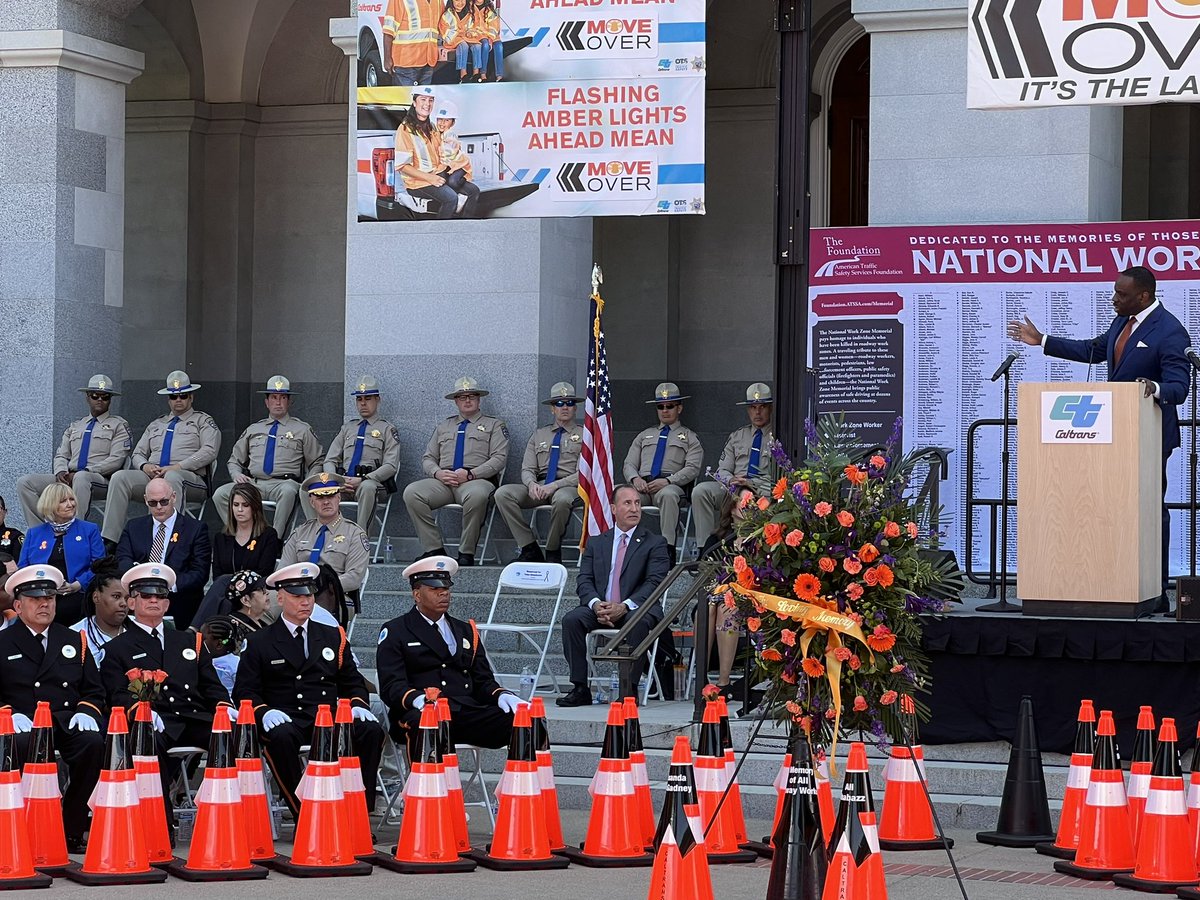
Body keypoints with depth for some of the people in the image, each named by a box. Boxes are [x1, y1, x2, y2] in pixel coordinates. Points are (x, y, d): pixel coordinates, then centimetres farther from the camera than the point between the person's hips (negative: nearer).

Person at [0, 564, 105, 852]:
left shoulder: (74, 641, 23)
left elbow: (94, 691, 20)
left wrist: (86, 711, -2)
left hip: (67, 721, 3)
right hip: (24, 725, -3)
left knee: (93, 743, -32)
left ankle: (71, 829, -21)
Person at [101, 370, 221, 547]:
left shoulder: (202, 421, 14)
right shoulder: (156, 425, 31)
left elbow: (209, 451, -2)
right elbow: (138, 453, 26)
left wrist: (177, 467, -13)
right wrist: (145, 466, -1)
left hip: (190, 477, -5)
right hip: (152, 476, 5)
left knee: (172, 478, -42)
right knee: (120, 477, -23)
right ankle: (109, 541, -32)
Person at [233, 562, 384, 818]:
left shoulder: (334, 637, 20)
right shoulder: (259, 643, 10)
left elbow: (352, 682, 22)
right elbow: (244, 691, 6)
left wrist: (359, 705, -1)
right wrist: (264, 712, -16)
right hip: (285, 719, -3)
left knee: (371, 730, -27)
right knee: (281, 736, -39)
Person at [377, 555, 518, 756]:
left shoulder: (466, 631, 27)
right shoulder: (395, 632, 11)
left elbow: (482, 681, 22)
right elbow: (391, 685, -1)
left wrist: (501, 695, -3)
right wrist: (417, 699, -24)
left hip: (467, 713, 4)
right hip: (421, 713, -4)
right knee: (422, 721, -41)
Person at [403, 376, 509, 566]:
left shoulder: (494, 425, 14)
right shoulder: (444, 427, 27)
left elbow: (499, 458, 0)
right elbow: (428, 458, 21)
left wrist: (470, 474, -13)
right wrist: (438, 473, -4)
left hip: (478, 479, -4)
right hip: (443, 480, 4)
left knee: (476, 495, -42)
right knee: (411, 493, -25)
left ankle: (466, 554, -27)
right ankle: (434, 549, -22)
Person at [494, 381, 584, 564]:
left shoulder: (584, 436, 8)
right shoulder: (539, 435, 21)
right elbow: (527, 469, 13)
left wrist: (554, 486, -17)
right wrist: (532, 484, -13)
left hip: (568, 487, -4)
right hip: (538, 487, 4)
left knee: (561, 499, -42)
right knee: (503, 493, -23)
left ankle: (553, 552, -20)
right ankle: (530, 549, -20)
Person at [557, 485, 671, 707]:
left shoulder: (654, 544, 7)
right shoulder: (596, 543, 17)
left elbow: (654, 583, -6)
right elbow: (584, 580, 7)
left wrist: (624, 606, -22)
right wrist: (596, 604, -16)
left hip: (635, 608, -3)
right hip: (600, 608, 3)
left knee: (639, 622, -38)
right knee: (571, 619, -26)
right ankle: (580, 688, -22)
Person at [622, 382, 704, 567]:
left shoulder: (689, 437, 21)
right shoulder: (645, 436, 32)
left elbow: (692, 468, 4)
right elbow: (629, 464, 21)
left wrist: (667, 481, -14)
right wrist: (635, 478, -5)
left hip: (671, 486, -3)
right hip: (643, 485, 3)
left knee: (667, 495, -42)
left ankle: (667, 549, -47)